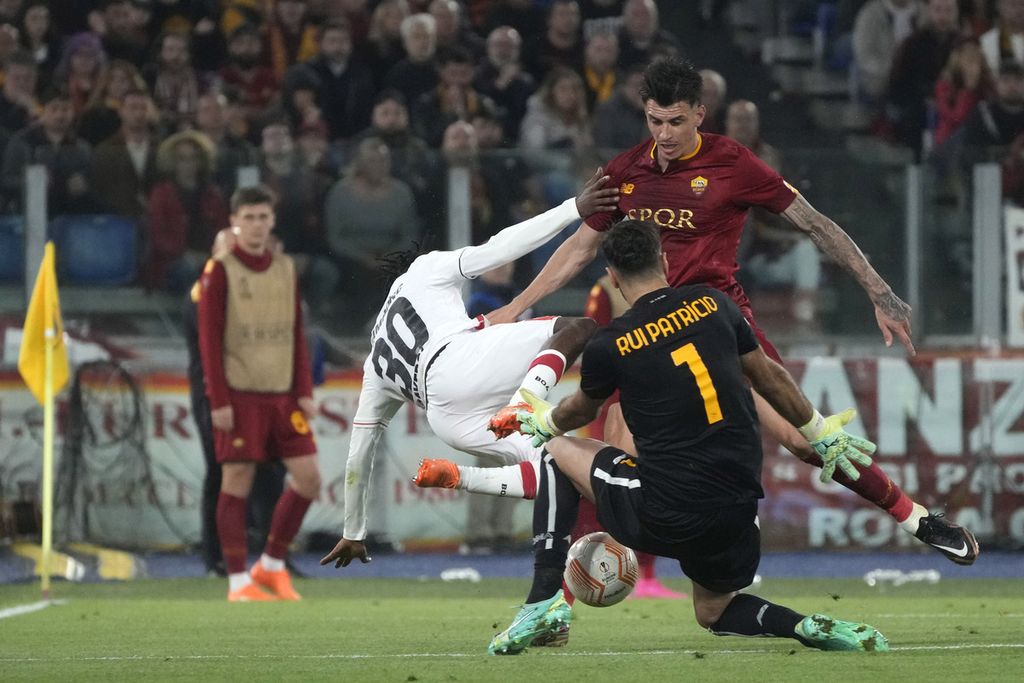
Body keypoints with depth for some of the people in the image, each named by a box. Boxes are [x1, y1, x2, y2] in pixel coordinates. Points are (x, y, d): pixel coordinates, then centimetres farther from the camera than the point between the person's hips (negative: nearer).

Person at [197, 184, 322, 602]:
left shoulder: (285, 269, 12)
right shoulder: (220, 270, -4)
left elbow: (297, 336, 14)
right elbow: (209, 339, -6)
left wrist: (305, 392, 5)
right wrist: (219, 400, -12)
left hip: (282, 394, 5)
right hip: (239, 394, -5)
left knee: (308, 478, -1)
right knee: (237, 483, -3)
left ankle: (272, 565, 14)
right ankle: (239, 581, 4)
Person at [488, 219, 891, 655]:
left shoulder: (609, 345, -4)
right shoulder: (712, 304, 4)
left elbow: (581, 411, 19)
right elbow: (770, 378, 17)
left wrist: (543, 421, 42)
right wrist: (823, 434, 31)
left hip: (660, 518, -4)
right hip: (736, 512, 4)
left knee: (556, 453, 19)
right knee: (713, 612, 29)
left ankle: (544, 602, 9)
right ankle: (811, 630, -2)